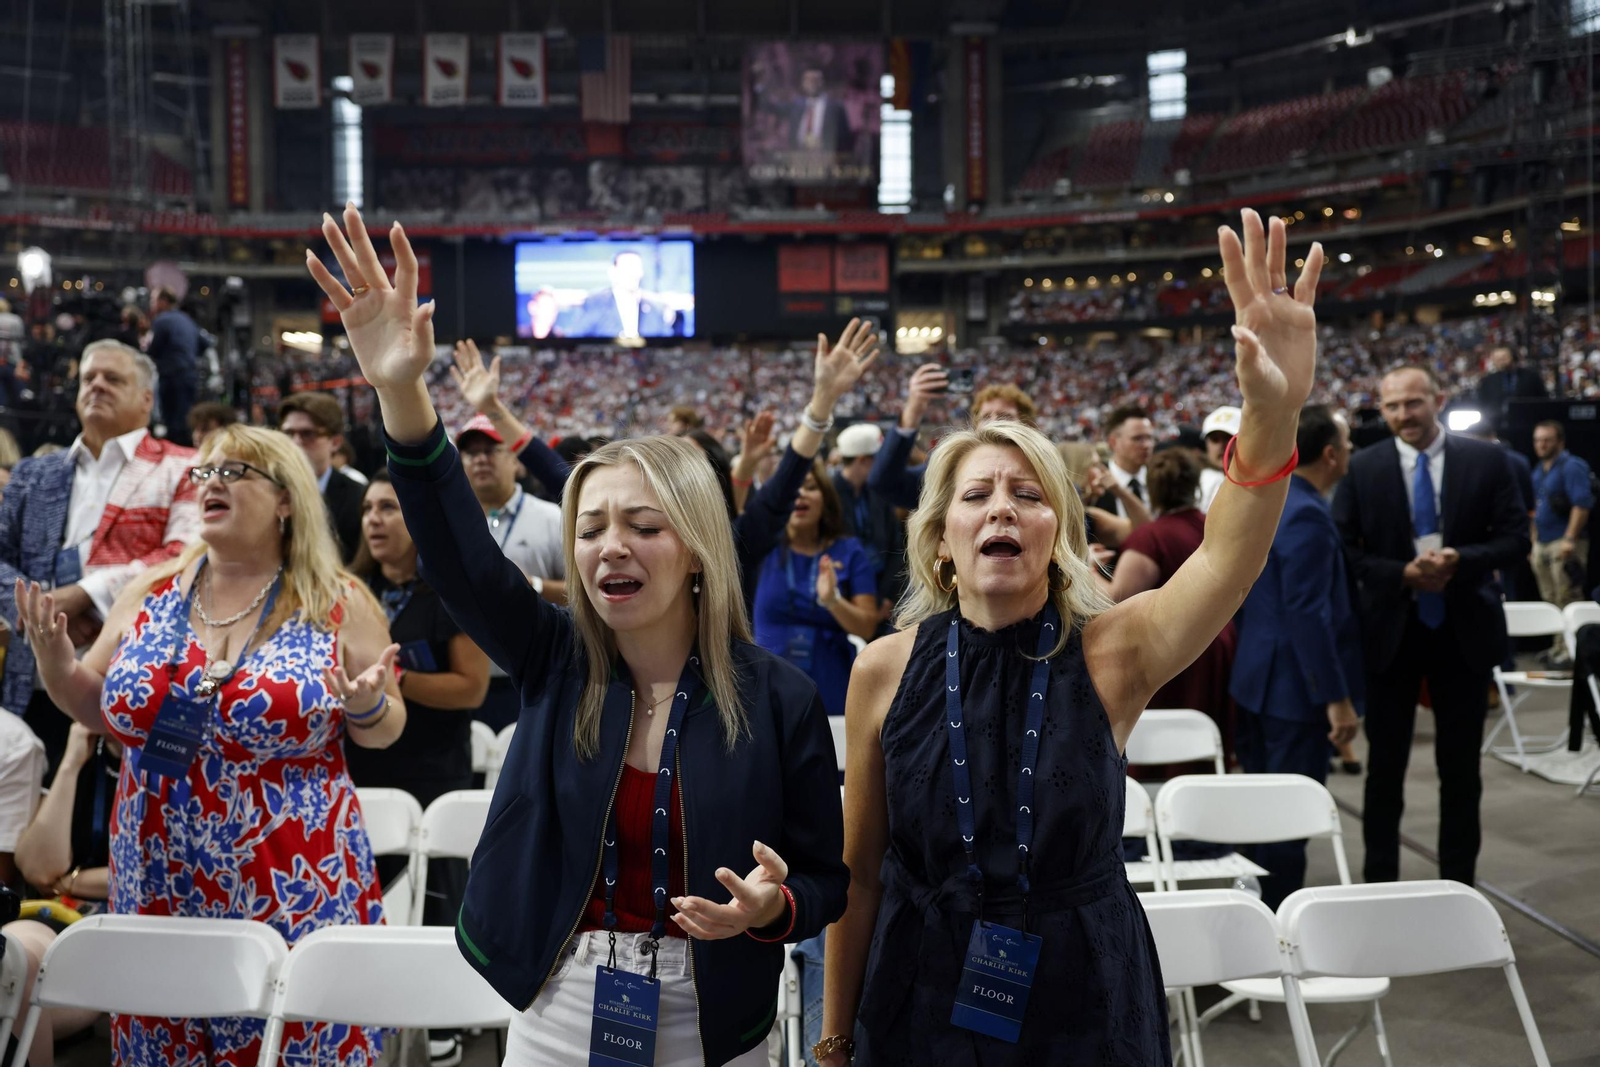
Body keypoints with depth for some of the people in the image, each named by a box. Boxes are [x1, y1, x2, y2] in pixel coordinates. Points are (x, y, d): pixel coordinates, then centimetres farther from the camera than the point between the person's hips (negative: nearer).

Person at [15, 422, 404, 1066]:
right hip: (161, 887, 3)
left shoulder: (339, 604, -4)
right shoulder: (151, 595, 5)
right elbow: (99, 708, 13)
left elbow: (386, 730, 2)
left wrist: (367, 707, -20)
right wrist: (56, 662, -5)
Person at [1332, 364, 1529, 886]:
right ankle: (1379, 879, 21)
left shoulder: (1485, 460, -2)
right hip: (1391, 629, 0)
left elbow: (1516, 537, -4)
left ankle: (1458, 881, 22)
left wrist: (1459, 561, -20)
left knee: (1461, 766, 10)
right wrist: (1403, 573, -18)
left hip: (1464, 629, 0)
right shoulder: (1362, 467, -3)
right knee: (1385, 764, 9)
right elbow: (1344, 549, -4)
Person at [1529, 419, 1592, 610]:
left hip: (1564, 543, -8)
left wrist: (1570, 539, -24)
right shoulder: (1538, 471, 18)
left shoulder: (1572, 466, -8)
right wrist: (1534, 542, 20)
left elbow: (1582, 505, -17)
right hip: (1542, 544, 8)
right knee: (1549, 600, 10)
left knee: (1567, 601, -11)